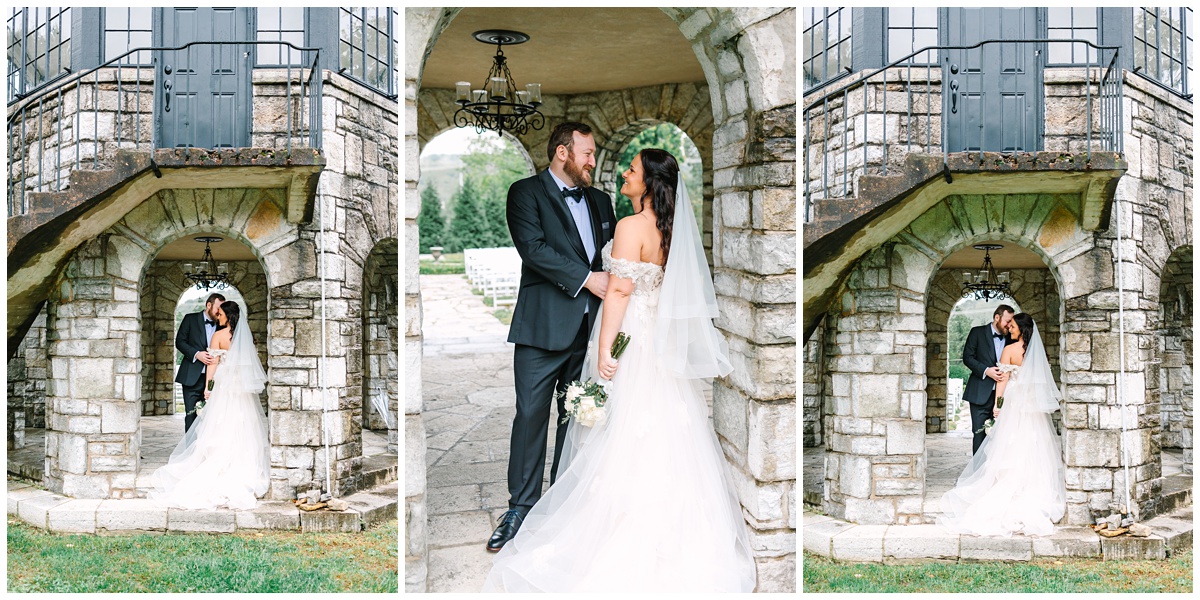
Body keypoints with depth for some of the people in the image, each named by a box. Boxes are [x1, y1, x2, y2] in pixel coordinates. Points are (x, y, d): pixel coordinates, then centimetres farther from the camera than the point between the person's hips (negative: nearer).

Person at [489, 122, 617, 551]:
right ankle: (521, 508, 6)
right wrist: (586, 279, -16)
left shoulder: (600, 201, 18)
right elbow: (534, 248, -13)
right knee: (531, 415, -3)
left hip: (589, 328, 5)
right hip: (543, 326, -5)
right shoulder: (526, 193, 1)